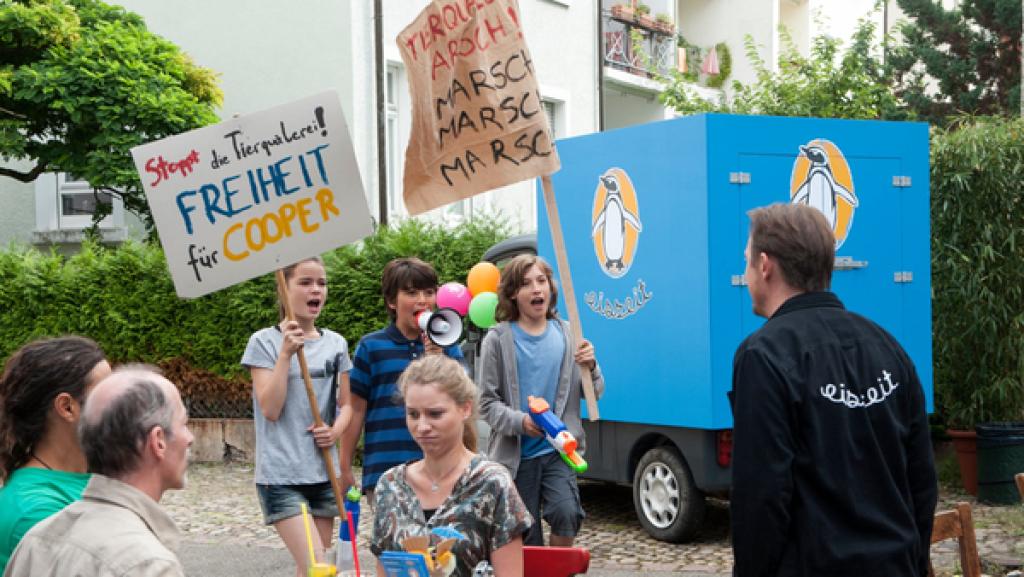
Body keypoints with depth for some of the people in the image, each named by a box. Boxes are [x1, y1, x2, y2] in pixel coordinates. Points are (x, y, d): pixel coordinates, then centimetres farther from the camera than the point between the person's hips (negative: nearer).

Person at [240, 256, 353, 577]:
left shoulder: (336, 344, 8)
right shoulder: (264, 342, -5)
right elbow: (270, 408, -12)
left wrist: (337, 430, -6)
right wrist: (286, 354, -17)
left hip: (324, 473, 5)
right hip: (281, 475, -5)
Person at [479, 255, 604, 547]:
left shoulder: (566, 334, 6)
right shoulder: (498, 339, -2)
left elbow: (593, 394, 10)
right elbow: (488, 402, -3)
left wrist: (590, 367, -11)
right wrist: (520, 421, -21)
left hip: (558, 449, 1)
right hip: (517, 454, -1)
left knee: (566, 512, -23)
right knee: (526, 541, 5)